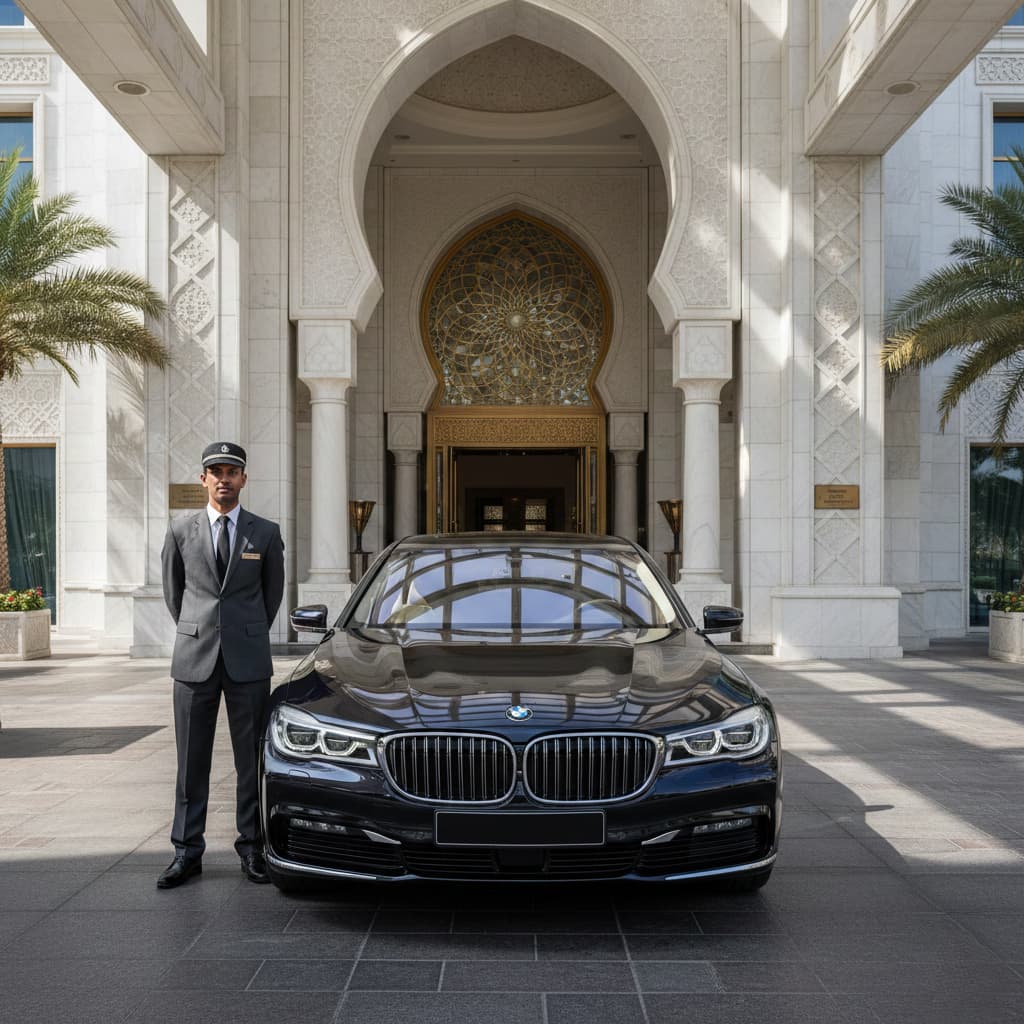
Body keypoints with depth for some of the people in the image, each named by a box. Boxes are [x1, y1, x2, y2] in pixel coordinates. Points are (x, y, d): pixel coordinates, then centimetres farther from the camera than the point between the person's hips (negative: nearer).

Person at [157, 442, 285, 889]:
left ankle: (252, 847, 14)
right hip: (194, 659, 1)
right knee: (191, 759, 5)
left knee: (251, 758, 4)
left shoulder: (265, 533, 3)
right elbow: (172, 588, 16)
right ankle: (187, 851, 13)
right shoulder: (181, 531, 5)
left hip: (249, 660, 0)